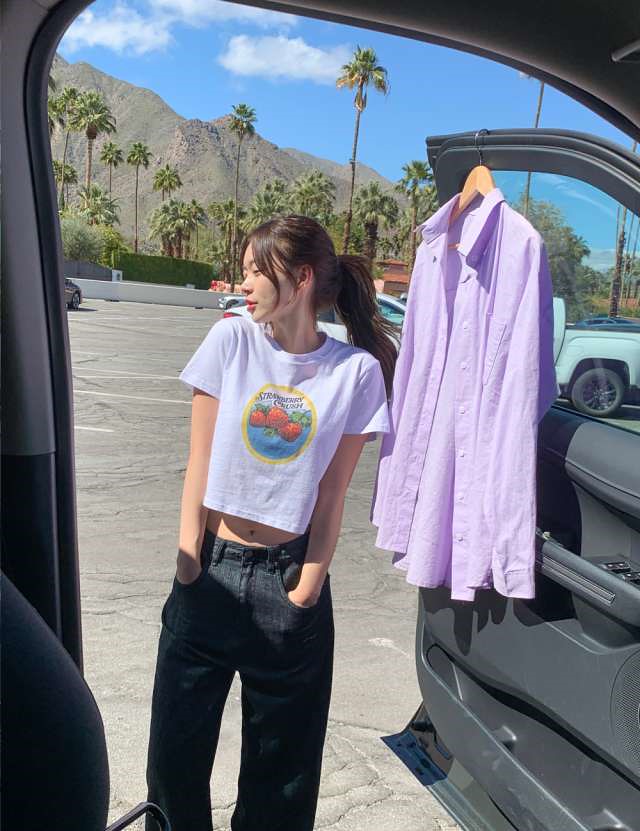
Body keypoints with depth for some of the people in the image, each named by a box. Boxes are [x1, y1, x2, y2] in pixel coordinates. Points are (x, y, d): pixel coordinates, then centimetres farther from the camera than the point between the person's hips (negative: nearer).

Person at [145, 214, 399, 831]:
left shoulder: (356, 370, -6)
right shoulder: (230, 340, -3)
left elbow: (330, 497, -4)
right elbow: (199, 467, -1)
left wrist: (304, 592, -3)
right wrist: (188, 567, -3)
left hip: (287, 574, -1)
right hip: (211, 567, 2)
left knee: (279, 768, 14)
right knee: (175, 753, 12)